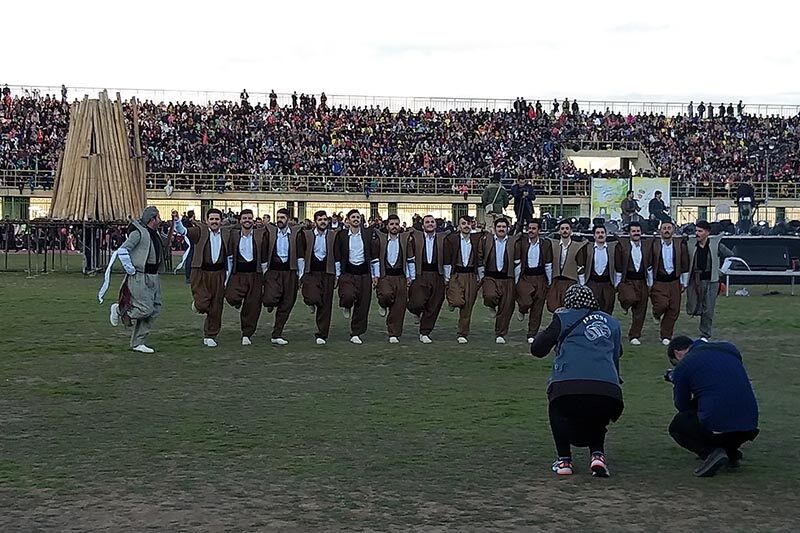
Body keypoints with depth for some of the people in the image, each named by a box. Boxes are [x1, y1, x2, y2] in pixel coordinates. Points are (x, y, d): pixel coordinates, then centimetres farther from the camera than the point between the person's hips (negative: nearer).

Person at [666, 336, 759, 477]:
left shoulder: (683, 366, 1)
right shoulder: (729, 349, 17)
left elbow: (683, 406, 12)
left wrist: (675, 382, 30)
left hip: (717, 428, -6)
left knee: (677, 426, 23)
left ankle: (711, 451, -2)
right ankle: (732, 452, 18)